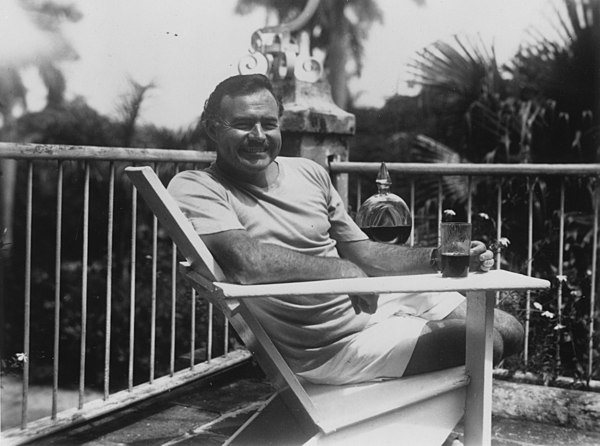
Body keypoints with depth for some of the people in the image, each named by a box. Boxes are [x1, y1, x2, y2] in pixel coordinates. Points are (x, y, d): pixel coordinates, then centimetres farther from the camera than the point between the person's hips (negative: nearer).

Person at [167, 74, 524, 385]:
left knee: (508, 331, 10)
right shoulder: (194, 188, -13)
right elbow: (246, 263, -31)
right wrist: (343, 270, -21)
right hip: (330, 347, -7)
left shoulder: (308, 172, 9)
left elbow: (362, 253, 10)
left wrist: (437, 258, -6)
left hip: (376, 303, 8)